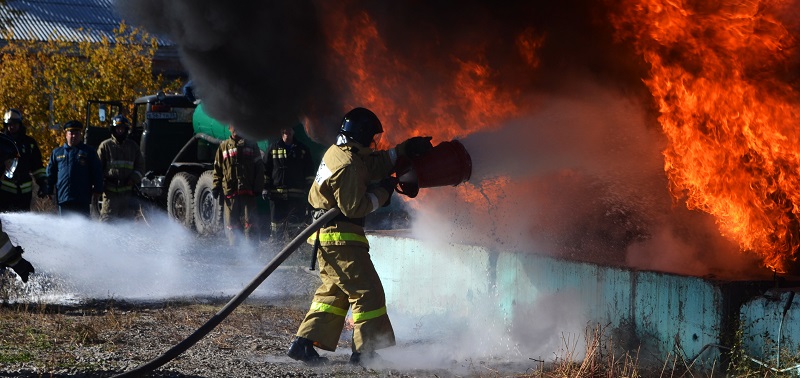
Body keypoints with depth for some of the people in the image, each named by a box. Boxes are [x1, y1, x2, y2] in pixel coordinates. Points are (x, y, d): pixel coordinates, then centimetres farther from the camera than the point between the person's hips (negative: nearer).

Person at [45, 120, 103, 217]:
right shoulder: (57, 153, 14)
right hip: (63, 197, 2)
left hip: (82, 199, -2)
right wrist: (48, 191, 8)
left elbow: (97, 173, 6)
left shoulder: (89, 152, 9)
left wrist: (96, 191, -2)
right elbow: (50, 173, 15)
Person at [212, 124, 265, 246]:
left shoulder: (251, 145, 9)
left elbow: (259, 168, 8)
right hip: (229, 192, 2)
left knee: (249, 223, -5)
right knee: (231, 224, 4)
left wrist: (258, 187, -2)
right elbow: (217, 169, 12)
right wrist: (215, 187, 0)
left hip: (248, 192, -1)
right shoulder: (224, 146, 12)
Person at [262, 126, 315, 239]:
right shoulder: (273, 149, 12)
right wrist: (265, 188, 3)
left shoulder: (303, 150, 12)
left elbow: (309, 173, 12)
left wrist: (309, 191, 4)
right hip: (277, 194, 0)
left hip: (297, 195, 0)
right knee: (277, 228, -1)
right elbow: (266, 170, 12)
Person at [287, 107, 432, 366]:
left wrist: (404, 150, 15)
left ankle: (303, 343, 11)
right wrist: (382, 192, -10)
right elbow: (354, 207, -21)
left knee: (334, 292, 16)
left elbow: (374, 164, 21)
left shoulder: (337, 153, 11)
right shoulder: (348, 165, -20)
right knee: (367, 292, -3)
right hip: (341, 237, -10)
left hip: (326, 235, 10)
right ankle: (364, 351, 0)